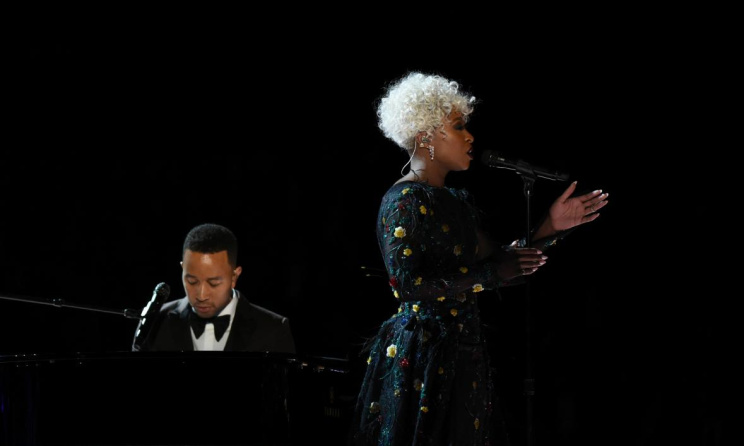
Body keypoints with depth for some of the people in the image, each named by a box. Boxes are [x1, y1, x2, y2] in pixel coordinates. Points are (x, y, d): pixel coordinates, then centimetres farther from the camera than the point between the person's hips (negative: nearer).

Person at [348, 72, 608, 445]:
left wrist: (550, 227, 3)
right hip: (421, 357, -8)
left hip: (462, 355, 8)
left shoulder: (458, 202, 14)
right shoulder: (403, 202, -12)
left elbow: (499, 263, 13)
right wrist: (488, 275, -21)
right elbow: (407, 285, -22)